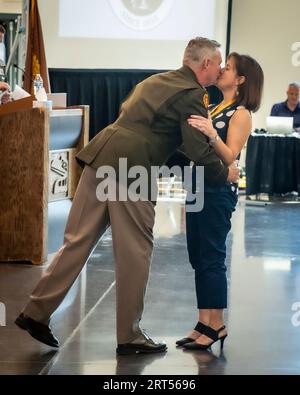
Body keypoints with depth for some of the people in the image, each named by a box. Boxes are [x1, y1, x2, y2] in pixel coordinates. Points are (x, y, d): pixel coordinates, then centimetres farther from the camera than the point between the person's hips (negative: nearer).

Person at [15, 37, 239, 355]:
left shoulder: (155, 81, 23)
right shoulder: (191, 95, -3)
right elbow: (199, 151, -9)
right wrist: (225, 174, 10)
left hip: (101, 157, 8)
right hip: (131, 168, -8)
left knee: (78, 241, 10)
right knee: (135, 252, 3)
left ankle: (36, 313, 10)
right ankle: (129, 336, 12)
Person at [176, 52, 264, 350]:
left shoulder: (241, 114, -6)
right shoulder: (214, 109, 17)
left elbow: (229, 157, -17)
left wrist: (211, 134, -31)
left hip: (218, 192, -8)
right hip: (199, 188, 8)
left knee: (211, 258, -6)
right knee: (198, 258, 8)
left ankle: (217, 326, 0)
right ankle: (204, 324, 13)